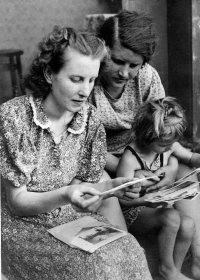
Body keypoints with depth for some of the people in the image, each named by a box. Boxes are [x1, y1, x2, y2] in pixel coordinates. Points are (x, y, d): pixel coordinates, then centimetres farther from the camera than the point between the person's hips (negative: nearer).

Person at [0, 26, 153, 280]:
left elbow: (82, 187, 2)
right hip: (24, 226, -4)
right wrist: (65, 196, -29)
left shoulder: (89, 119, -2)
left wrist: (112, 187, -18)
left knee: (129, 252, -19)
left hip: (71, 220, 4)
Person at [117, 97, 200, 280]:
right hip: (134, 211, -6)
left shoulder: (169, 145, -5)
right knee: (172, 217, -33)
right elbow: (123, 198, -20)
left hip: (160, 206, 6)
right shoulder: (130, 158, -25)